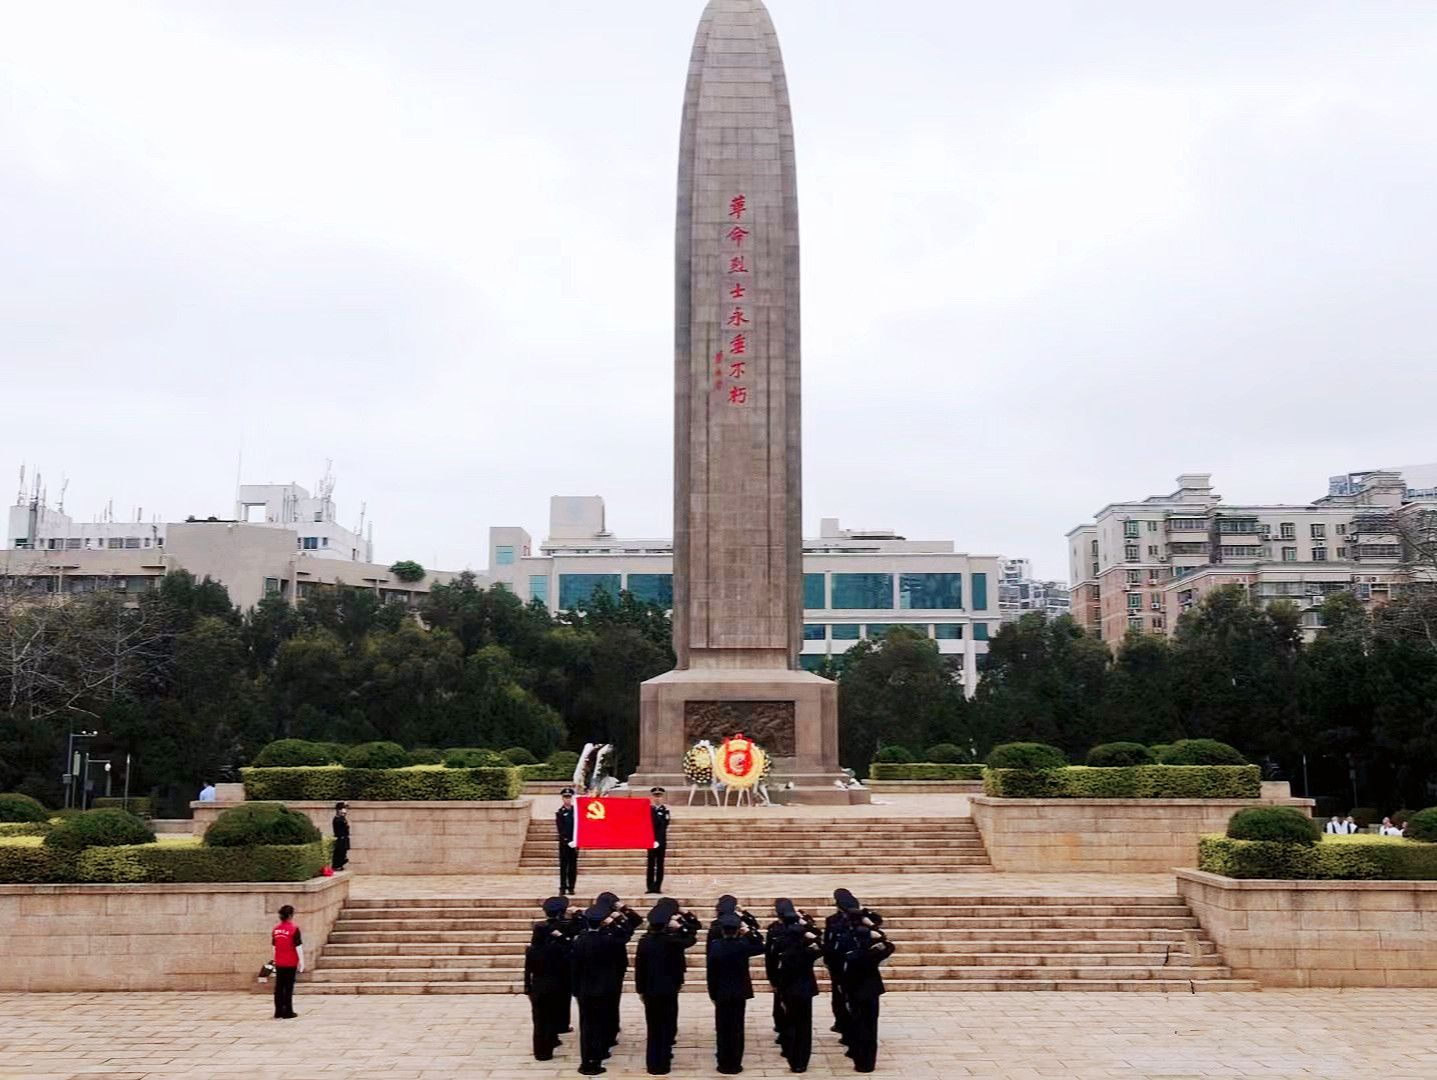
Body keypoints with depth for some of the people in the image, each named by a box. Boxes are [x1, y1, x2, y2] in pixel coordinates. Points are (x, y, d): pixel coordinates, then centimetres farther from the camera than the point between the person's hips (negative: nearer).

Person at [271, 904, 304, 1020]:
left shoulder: (275, 928, 4)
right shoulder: (294, 929, -12)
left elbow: (274, 945, 12)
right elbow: (298, 946, -11)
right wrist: (301, 961, -4)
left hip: (279, 962, 5)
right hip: (290, 963, -5)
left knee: (279, 987, 10)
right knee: (288, 987, 2)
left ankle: (278, 1012, 14)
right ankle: (288, 1012, 6)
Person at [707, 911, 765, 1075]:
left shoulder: (715, 946, -12)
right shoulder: (742, 945, -11)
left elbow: (711, 973, -8)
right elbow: (761, 947, 9)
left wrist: (713, 994, 2)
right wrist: (749, 931, 2)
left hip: (721, 994, 0)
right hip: (740, 993, 0)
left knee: (722, 1030, 9)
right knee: (737, 1029, 7)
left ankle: (723, 1064, 12)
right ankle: (735, 1064, 9)